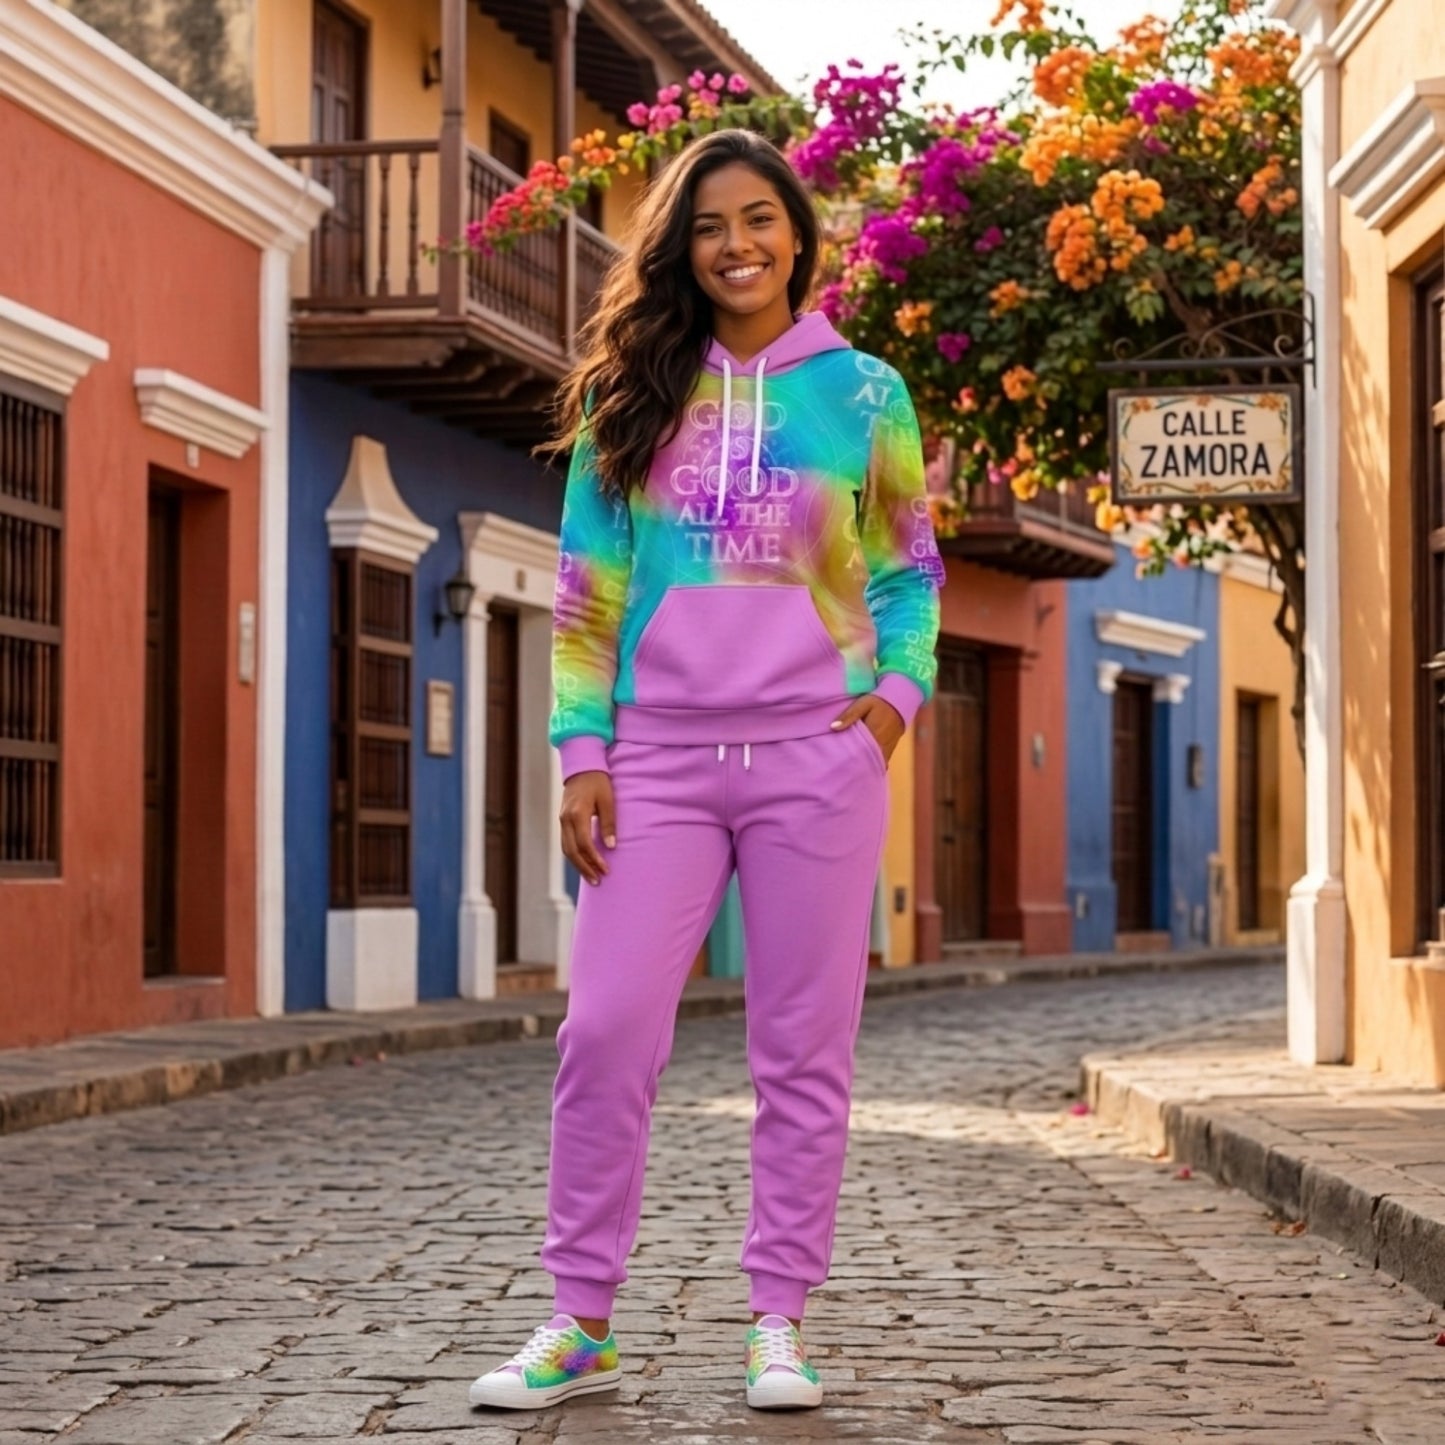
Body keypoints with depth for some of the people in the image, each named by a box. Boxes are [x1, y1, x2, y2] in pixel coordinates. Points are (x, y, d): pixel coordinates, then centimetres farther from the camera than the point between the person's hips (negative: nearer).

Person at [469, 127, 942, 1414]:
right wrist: (583, 751, 0)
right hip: (660, 760, 1)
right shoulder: (631, 396, 9)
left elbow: (912, 570, 13)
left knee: (803, 1050, 2)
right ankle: (580, 1323, 4)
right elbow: (589, 588, 8)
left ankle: (780, 1323, 10)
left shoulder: (864, 394, 7)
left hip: (816, 757, -1)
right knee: (605, 1030, -6)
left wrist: (900, 691, -4)